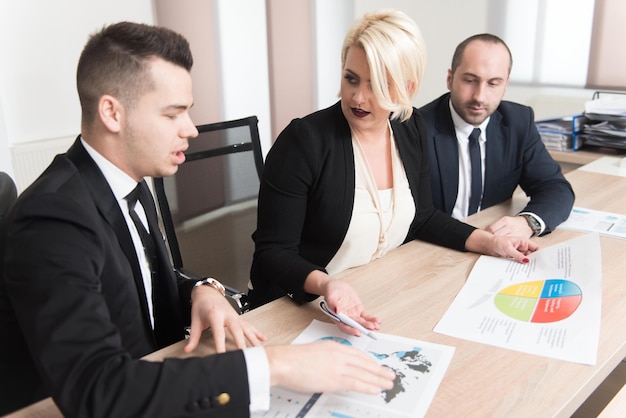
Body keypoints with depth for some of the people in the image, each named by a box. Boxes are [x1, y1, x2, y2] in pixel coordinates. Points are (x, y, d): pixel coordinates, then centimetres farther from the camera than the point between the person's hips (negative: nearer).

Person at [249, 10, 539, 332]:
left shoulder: (411, 130, -1)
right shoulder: (304, 141, -21)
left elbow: (422, 218, 10)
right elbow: (273, 252, -20)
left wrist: (490, 243, 0)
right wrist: (324, 285, -37)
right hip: (301, 309, -5)